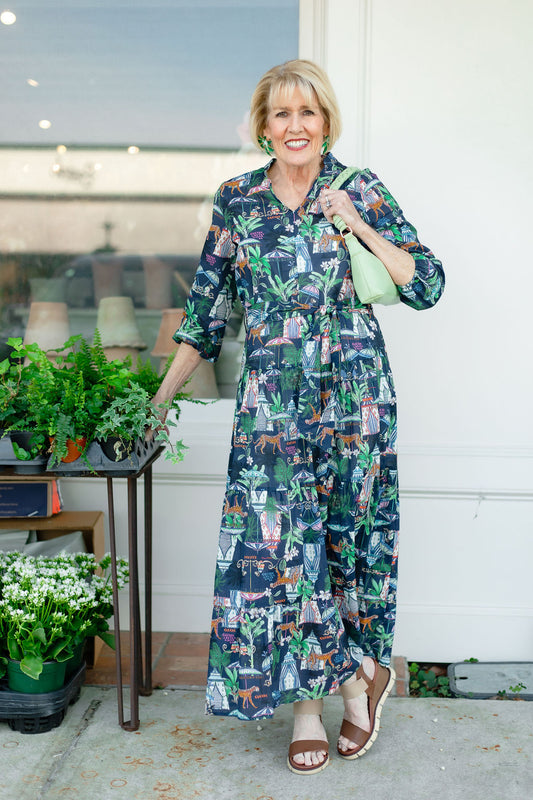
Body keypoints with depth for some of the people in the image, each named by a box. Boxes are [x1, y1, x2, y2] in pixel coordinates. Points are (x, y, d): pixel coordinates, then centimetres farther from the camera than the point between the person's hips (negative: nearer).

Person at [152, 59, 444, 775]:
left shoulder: (359, 191, 2)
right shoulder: (238, 201, 7)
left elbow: (427, 285, -1)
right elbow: (208, 307, 12)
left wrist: (357, 224, -11)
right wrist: (162, 395, 12)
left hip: (353, 393, -1)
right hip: (272, 402, 2)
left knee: (345, 529, 6)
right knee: (277, 540, -1)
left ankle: (357, 671, 30)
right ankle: (325, 693, 16)